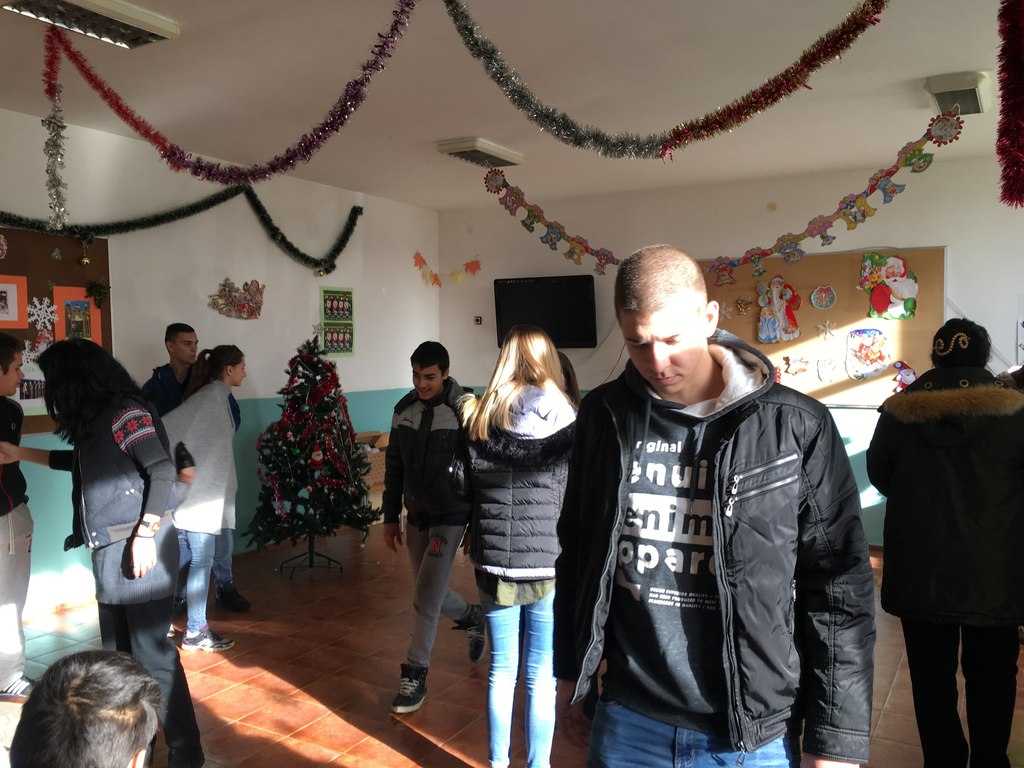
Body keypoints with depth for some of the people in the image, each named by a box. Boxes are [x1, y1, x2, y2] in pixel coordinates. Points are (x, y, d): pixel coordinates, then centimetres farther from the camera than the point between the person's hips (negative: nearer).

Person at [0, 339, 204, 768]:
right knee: (119, 654, 15)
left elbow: (163, 470, -20)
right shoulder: (94, 418, 15)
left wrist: (145, 534, -23)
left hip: (138, 547, -9)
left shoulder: (123, 410, -12)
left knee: (151, 651, -5)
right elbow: (83, 462, 34)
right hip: (111, 551, 9)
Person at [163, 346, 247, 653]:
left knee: (186, 559, 17)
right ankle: (196, 632, 9)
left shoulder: (216, 396, 12)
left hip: (199, 492, 9)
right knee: (201, 561, -1)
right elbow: (166, 427, -20)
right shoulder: (211, 397, -16)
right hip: (197, 494, -9)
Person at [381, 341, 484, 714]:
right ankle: (472, 617, 46)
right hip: (416, 516, 6)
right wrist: (390, 517, 9)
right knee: (431, 591, 17)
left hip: (449, 518, -6)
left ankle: (415, 675, 11)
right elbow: (394, 466, 9)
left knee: (425, 598, -5)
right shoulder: (404, 409, 1)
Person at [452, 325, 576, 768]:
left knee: (502, 668, 17)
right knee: (542, 674, 11)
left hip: (494, 563, 3)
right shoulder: (566, 422, -10)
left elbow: (461, 487, 5)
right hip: (550, 565, -2)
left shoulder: (478, 419, -2)